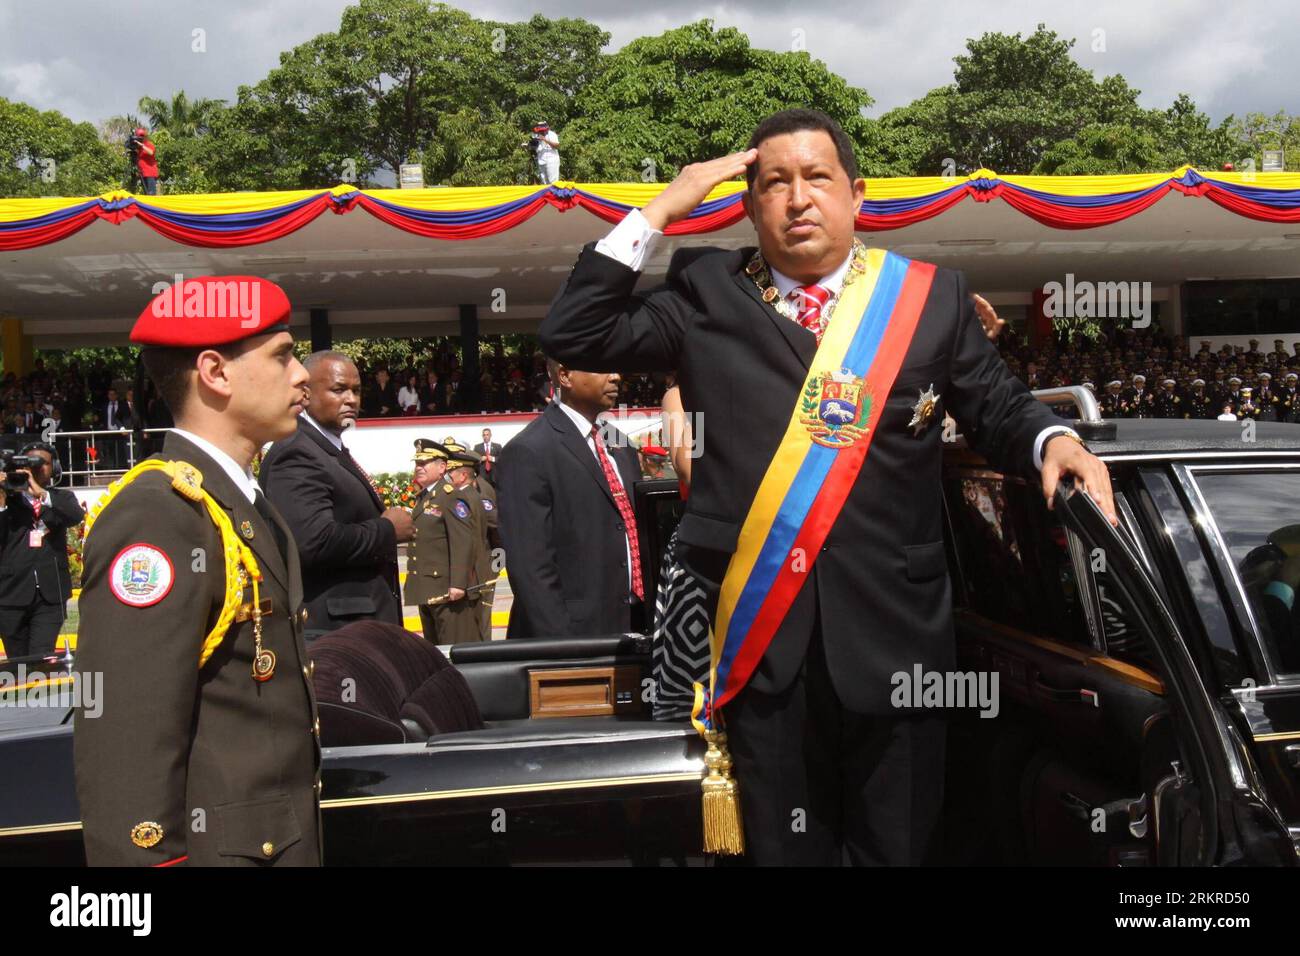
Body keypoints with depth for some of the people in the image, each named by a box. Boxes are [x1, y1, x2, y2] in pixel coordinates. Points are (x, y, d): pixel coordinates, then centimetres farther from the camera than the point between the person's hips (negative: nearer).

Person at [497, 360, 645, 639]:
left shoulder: (619, 444, 13)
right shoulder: (529, 451, -12)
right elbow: (531, 566, -17)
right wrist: (563, 647, -20)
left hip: (635, 624, 7)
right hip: (576, 636, -7)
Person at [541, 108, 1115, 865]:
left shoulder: (933, 297, 6)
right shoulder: (708, 295, 6)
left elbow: (998, 409, 12)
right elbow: (576, 335, 1)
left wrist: (1054, 441, -10)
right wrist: (661, 210, -2)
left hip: (891, 634, 0)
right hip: (761, 637, 0)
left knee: (900, 847, 14)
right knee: (784, 849, 15)